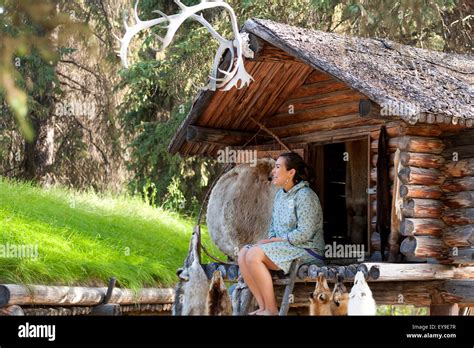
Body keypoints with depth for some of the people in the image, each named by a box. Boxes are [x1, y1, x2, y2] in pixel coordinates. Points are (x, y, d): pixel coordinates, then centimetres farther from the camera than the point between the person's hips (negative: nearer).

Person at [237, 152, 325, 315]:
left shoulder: (305, 195, -14)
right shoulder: (280, 194, 14)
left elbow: (304, 233, -21)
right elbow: (273, 227, 20)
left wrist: (270, 241, -15)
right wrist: (269, 241, -4)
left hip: (306, 251, -9)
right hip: (284, 247, 9)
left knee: (254, 254, -25)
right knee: (243, 253, -9)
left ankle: (271, 310, -19)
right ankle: (263, 307, -12)